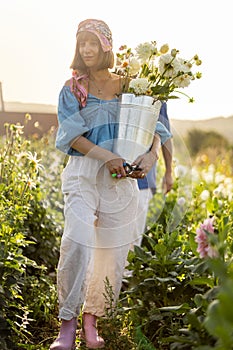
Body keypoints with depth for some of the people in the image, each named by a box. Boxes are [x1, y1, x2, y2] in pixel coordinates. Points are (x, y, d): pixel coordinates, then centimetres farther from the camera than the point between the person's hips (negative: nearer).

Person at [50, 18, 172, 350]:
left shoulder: (127, 86, 11)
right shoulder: (72, 89, 7)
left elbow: (152, 126, 7)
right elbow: (72, 134, -5)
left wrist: (152, 153, -14)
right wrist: (106, 156, -19)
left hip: (121, 177, 2)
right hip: (83, 173, -2)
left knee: (113, 250, 2)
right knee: (77, 241, -21)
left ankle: (92, 318, 19)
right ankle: (67, 321, -11)